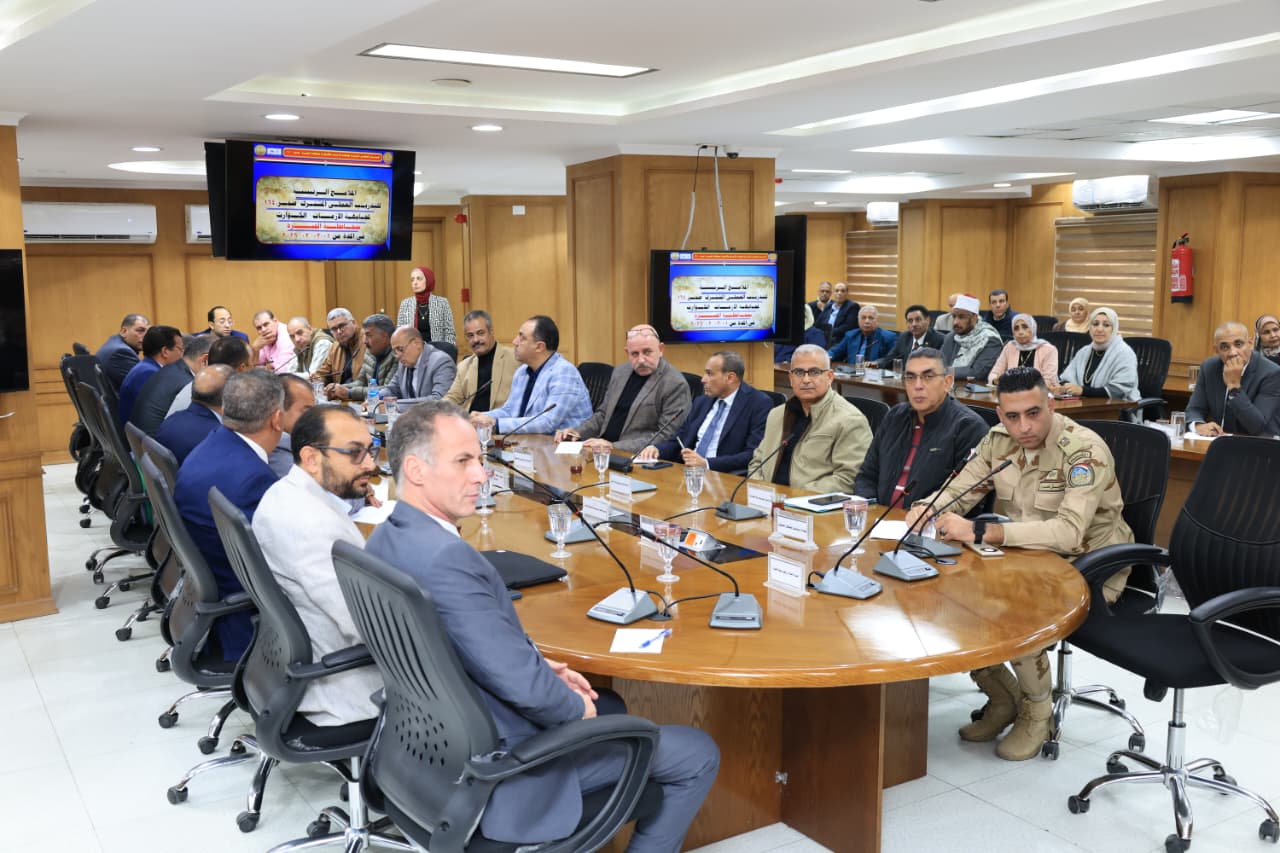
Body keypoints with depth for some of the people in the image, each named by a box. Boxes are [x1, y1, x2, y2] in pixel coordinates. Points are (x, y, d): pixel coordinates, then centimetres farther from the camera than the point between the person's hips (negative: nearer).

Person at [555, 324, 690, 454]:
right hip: (603, 451, 6)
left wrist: (614, 447, -21)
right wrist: (577, 432, 3)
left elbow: (666, 437, -15)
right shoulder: (621, 372, 11)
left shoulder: (675, 385, -11)